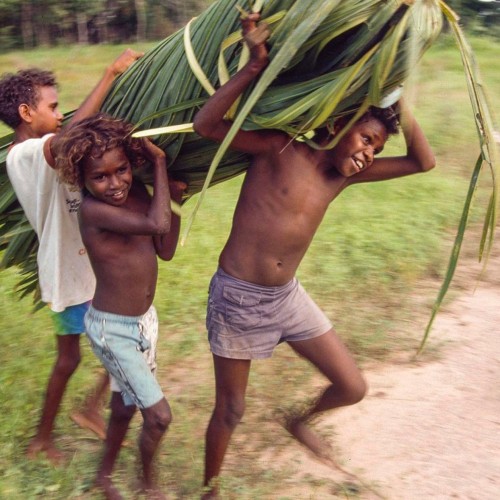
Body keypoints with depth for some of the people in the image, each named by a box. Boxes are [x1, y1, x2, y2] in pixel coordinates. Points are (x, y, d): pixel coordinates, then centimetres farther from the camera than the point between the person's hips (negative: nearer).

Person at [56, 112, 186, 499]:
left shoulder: (136, 192, -3)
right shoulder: (93, 209, -25)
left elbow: (166, 250, 5)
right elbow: (156, 224, -37)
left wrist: (176, 200, -6)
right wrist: (160, 164, -26)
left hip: (145, 319, 8)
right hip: (112, 328, -7)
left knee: (125, 405, 23)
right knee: (159, 415, -3)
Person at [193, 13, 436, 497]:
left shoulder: (342, 175, 3)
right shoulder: (280, 149, -15)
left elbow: (422, 162, 6)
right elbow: (206, 125, -25)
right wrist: (256, 64, -29)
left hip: (288, 296, 6)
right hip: (237, 297, -6)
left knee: (353, 388, 8)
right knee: (230, 410, 9)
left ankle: (300, 419, 41)